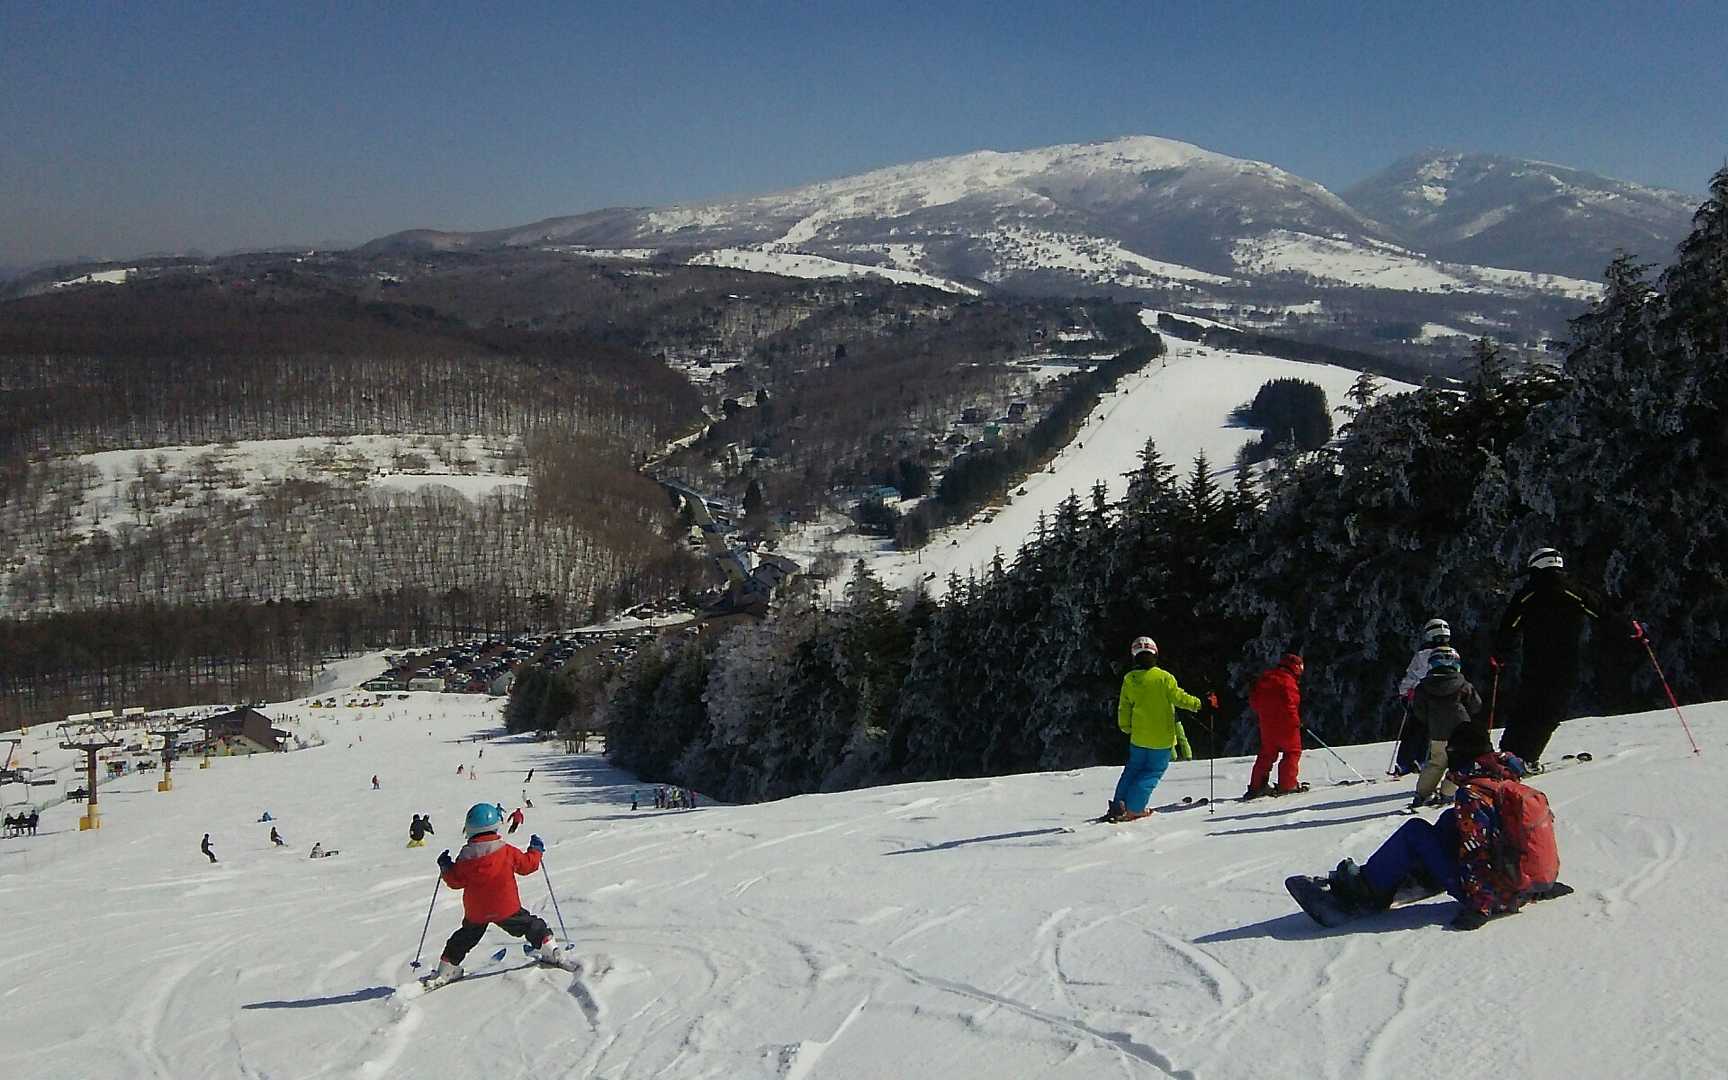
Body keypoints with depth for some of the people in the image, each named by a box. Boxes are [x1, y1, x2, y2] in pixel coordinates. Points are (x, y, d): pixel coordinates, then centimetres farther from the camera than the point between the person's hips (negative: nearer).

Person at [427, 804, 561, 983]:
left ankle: (446, 969, 27)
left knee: (464, 938, 22)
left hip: (475, 912, 1)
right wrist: (536, 850, 18)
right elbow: (528, 864, 0)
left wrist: (445, 868, 15)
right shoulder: (507, 851, -11)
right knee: (531, 926, 16)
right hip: (506, 908, -1)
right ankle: (550, 953, 13)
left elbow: (455, 881, -3)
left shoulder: (465, 857, -11)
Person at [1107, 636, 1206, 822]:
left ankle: (1118, 805, 10)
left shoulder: (1129, 679, -1)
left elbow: (1124, 707, 5)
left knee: (1133, 769, 19)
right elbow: (1178, 697, -10)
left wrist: (1126, 728, 20)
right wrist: (1199, 704, 4)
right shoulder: (1164, 677, -12)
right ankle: (1133, 809, -2)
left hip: (1139, 737, 3)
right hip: (1162, 738, -3)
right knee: (1153, 772, 8)